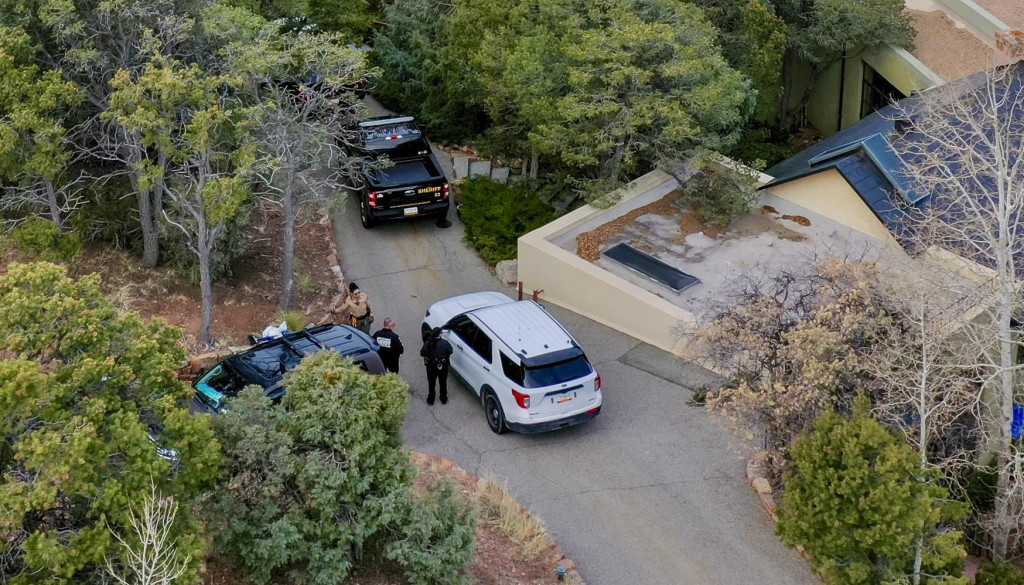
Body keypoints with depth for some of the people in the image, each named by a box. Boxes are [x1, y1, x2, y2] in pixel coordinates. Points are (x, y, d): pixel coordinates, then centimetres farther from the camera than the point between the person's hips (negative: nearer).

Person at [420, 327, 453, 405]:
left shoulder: (428, 343, -20)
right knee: (443, 383, 22)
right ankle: (444, 399, 37)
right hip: (443, 366, 0)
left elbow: (422, 354, -9)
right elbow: (450, 352, -6)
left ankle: (430, 400, 34)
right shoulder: (445, 343, -23)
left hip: (431, 366, 0)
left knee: (431, 383, 21)